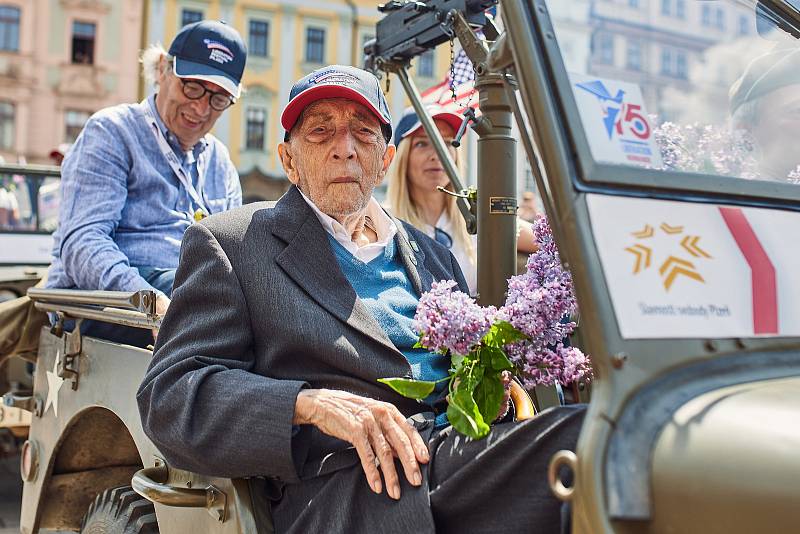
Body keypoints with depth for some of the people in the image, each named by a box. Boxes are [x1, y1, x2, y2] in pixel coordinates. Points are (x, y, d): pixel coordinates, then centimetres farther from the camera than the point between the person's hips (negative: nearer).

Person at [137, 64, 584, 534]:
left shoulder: (432, 254, 26)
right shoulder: (229, 244, 9)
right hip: (339, 482, -4)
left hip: (467, 452, 5)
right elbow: (169, 394, -2)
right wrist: (312, 403, -19)